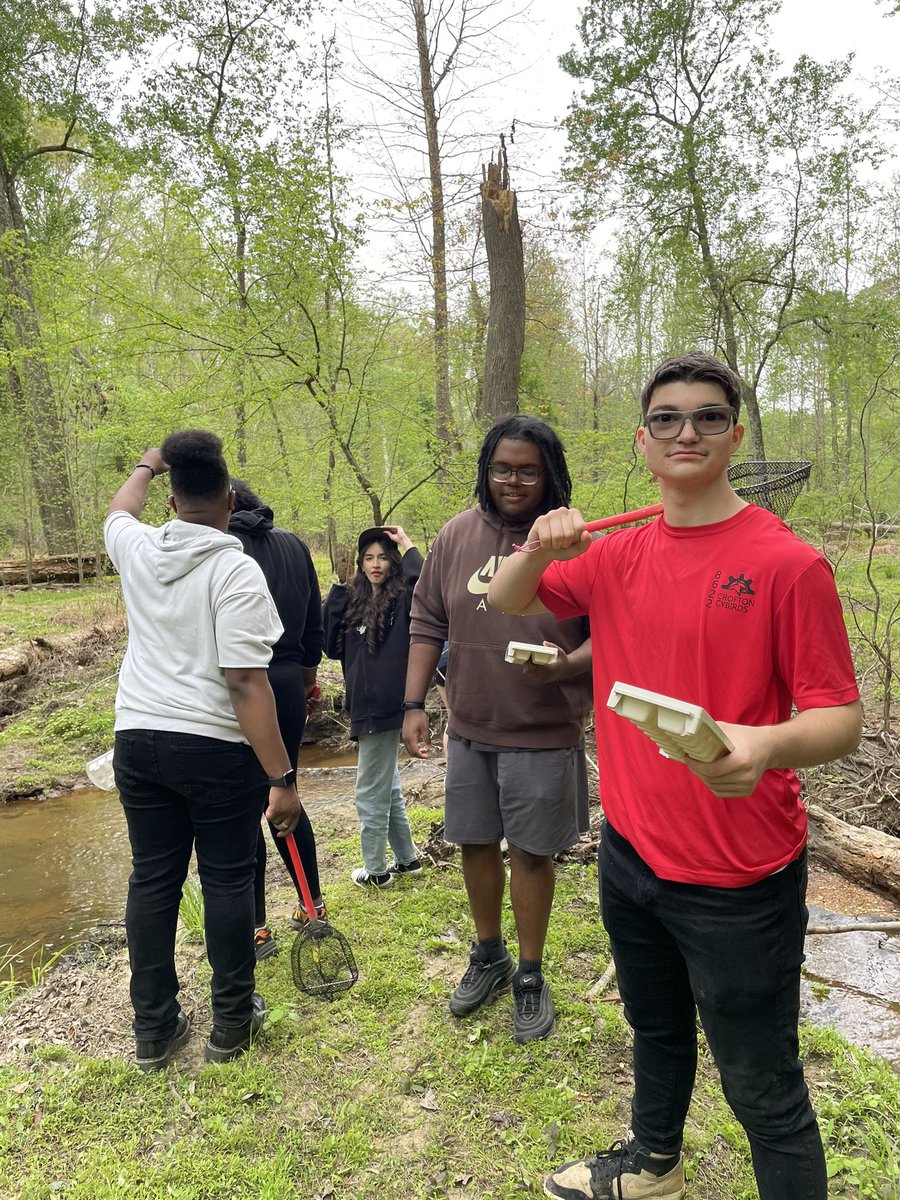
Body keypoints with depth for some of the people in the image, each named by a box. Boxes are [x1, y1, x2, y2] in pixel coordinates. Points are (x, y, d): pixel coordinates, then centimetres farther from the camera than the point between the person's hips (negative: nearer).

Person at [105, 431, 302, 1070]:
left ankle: (154, 1029, 26)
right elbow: (246, 684, -21)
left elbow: (119, 512, 30)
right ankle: (232, 1024, 23)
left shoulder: (138, 550, 3)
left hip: (138, 740, 6)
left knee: (152, 880, 13)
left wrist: (146, 465, 48)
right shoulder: (236, 571, -15)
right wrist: (281, 776, -19)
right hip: (217, 748, -5)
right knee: (227, 881, 9)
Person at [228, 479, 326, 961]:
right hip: (287, 684, 6)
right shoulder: (294, 546, 7)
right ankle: (313, 906, 29)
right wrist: (308, 677, 23)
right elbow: (314, 624, 12)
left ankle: (257, 928, 14)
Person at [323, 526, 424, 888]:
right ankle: (407, 858, 34)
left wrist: (406, 543, -19)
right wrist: (334, 597, -2)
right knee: (389, 789, 19)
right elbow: (331, 645, 5)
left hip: (385, 707, -9)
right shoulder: (354, 601, 12)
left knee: (371, 794, 2)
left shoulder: (402, 598, -9)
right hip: (365, 706, 9)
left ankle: (376, 870, 18)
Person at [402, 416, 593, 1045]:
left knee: (531, 851, 10)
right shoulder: (458, 535, 0)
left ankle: (531, 975, 33)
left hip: (543, 733, -4)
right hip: (469, 727, 4)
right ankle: (489, 956, 41)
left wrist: (565, 667, -28)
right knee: (476, 844, 17)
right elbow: (428, 623, 5)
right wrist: (415, 704, 1)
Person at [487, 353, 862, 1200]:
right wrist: (541, 550, -10)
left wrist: (765, 744, -37)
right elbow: (505, 601, 12)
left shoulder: (787, 563, -15)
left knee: (763, 1090, 9)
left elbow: (841, 718, -15)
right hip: (630, 853, 6)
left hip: (738, 882, -6)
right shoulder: (618, 557, 2)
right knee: (655, 1031, 28)